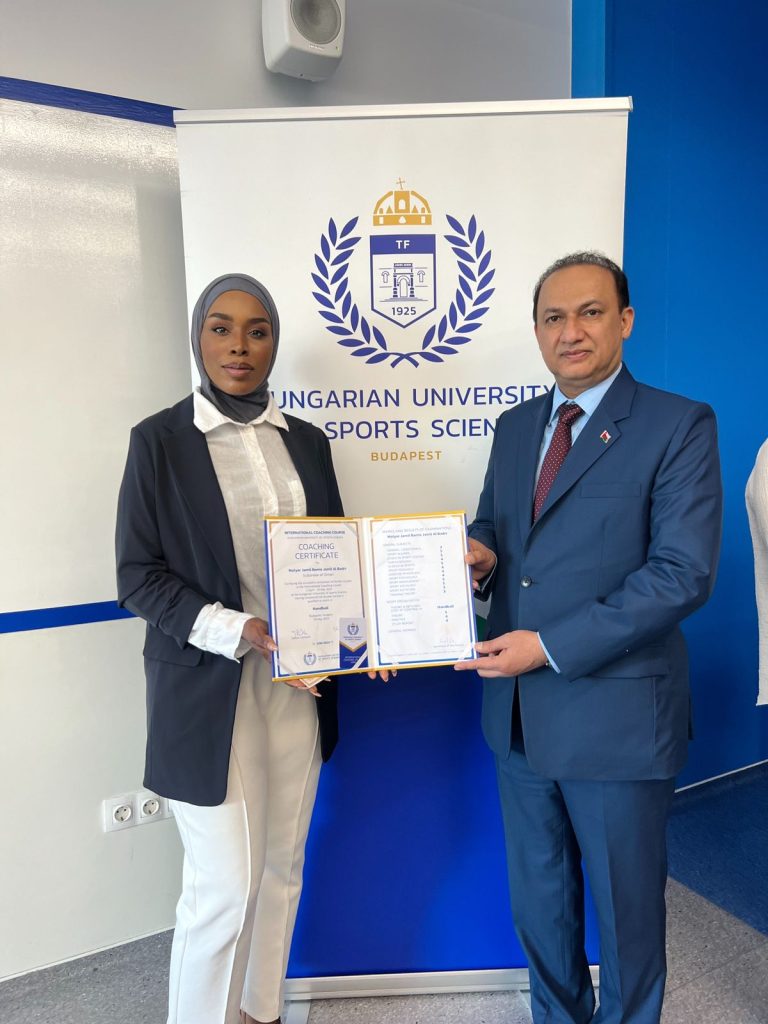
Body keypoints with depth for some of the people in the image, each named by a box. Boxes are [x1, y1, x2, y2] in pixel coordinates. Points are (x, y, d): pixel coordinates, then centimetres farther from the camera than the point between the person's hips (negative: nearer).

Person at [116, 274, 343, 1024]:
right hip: (208, 692, -4)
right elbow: (137, 576, -8)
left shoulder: (305, 442, 7)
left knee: (282, 869, 16)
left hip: (297, 686, 5)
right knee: (224, 883, 3)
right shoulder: (159, 440, -5)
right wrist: (239, 631, -20)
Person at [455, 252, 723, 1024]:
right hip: (518, 711, 6)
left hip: (616, 715, -5)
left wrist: (550, 646, -22)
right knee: (538, 898, 24)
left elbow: (683, 573, -18)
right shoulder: (515, 426, 7)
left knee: (625, 904, 19)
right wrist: (479, 554, -10)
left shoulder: (678, 426, -11)